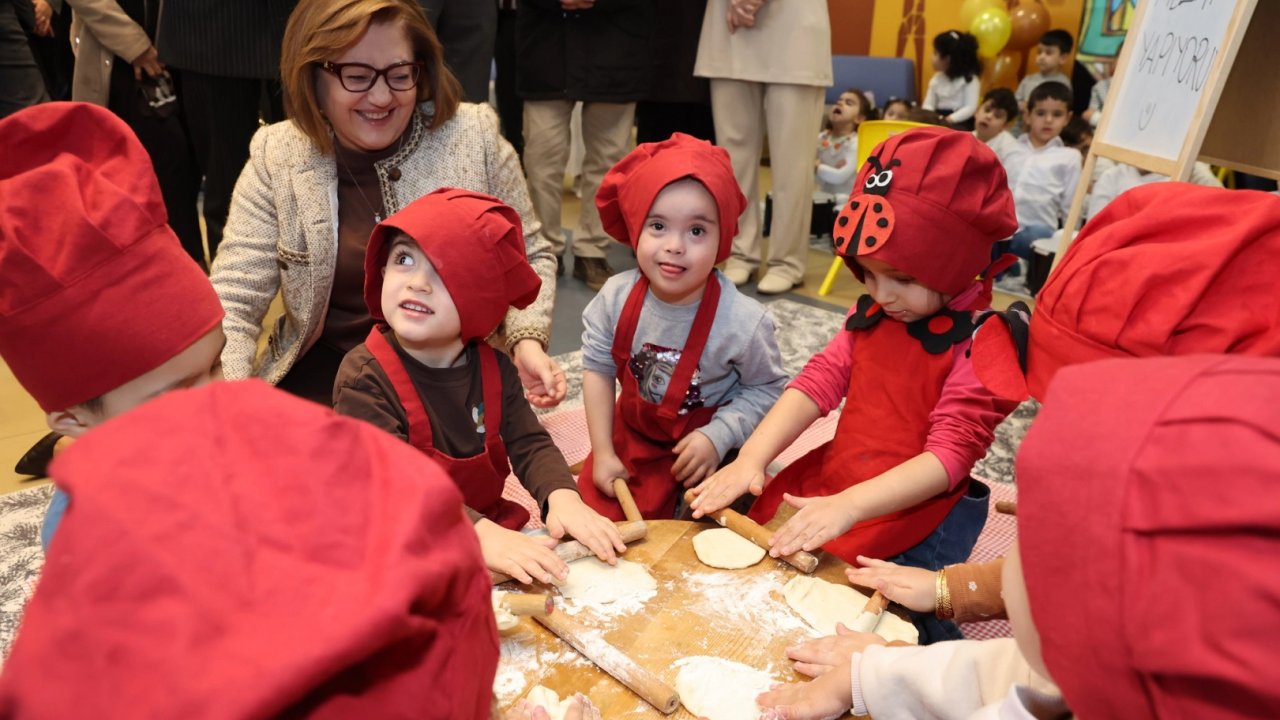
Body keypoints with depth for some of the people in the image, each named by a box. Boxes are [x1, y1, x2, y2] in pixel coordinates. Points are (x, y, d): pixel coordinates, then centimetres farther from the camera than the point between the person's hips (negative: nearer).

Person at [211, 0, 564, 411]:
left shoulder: (475, 138, -7)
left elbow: (526, 257, 4)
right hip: (328, 372, 2)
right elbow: (233, 306, -6)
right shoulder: (276, 159, -5)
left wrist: (528, 341, -14)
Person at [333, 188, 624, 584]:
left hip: (493, 527, 6)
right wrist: (481, 534, -36)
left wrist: (562, 496, -24)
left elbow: (530, 444, -2)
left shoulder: (494, 369, 0)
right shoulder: (364, 377, -16)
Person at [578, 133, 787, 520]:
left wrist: (717, 437, -23)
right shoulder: (616, 298, -18)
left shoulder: (743, 321, -27)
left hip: (709, 448, -3)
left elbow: (767, 387, -11)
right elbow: (597, 370, -6)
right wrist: (603, 454, -5)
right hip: (631, 438, 3)